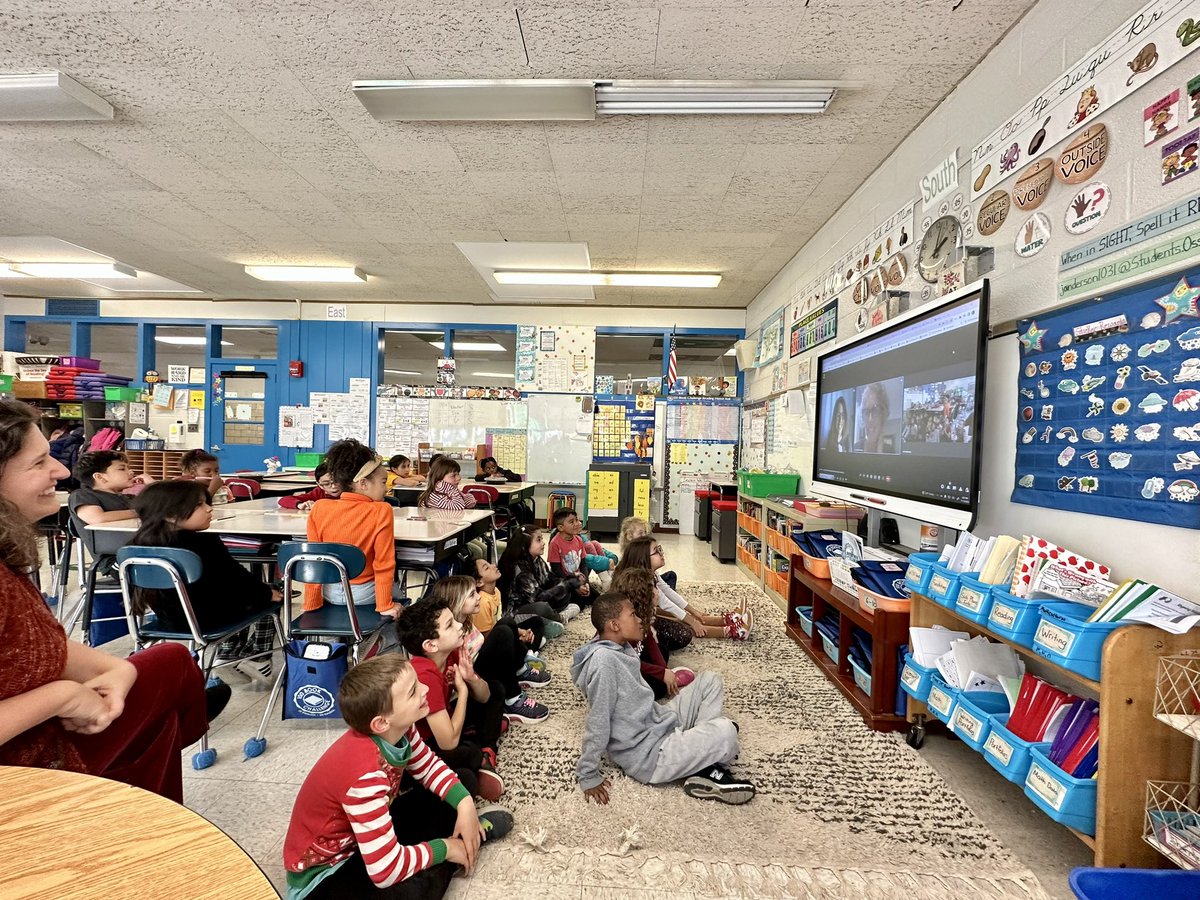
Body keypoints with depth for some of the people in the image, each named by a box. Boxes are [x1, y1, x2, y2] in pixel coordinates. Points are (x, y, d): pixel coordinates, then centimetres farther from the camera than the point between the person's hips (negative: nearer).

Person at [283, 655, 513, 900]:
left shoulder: (397, 729, -16)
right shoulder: (364, 773, -39)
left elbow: (429, 767, 3)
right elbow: (387, 871, -37)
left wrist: (465, 803, -13)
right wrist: (444, 849, -20)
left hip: (366, 831, 8)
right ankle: (457, 840, -7)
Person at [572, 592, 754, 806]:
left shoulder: (621, 647, 3)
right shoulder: (603, 660, -27)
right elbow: (597, 722, -21)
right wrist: (588, 776, -15)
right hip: (646, 756, -10)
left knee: (709, 680, 11)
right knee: (725, 731, -26)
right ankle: (707, 774, 4)